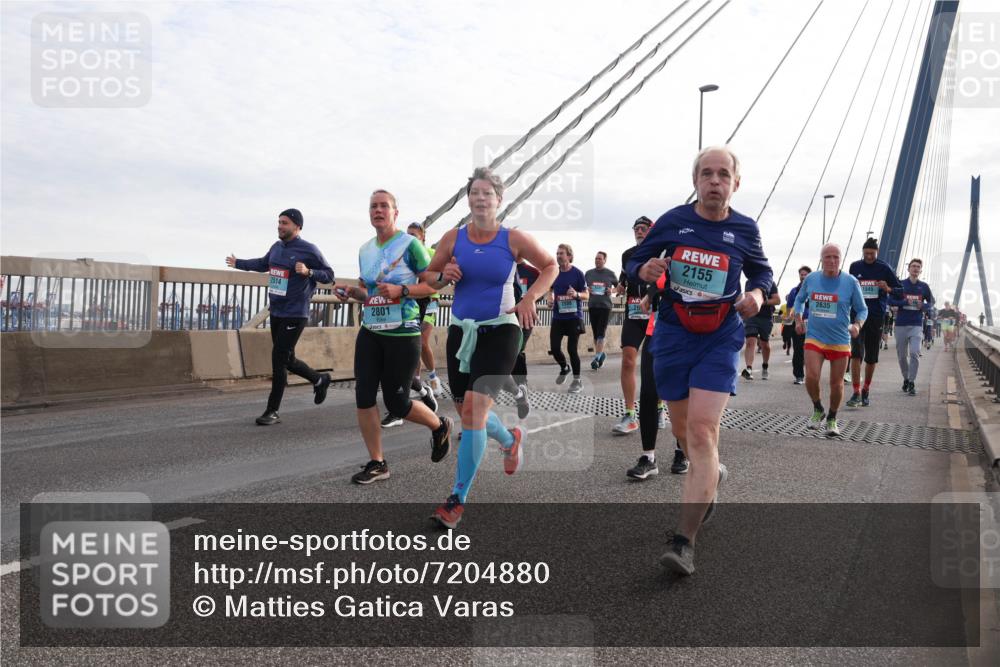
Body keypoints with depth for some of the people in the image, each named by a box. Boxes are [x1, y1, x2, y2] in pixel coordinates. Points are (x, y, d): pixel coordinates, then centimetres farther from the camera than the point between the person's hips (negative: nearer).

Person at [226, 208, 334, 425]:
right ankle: (319, 379, 38)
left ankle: (272, 411, 4)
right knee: (286, 359, 14)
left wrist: (308, 272, -25)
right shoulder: (277, 247, 8)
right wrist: (238, 263, 35)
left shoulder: (308, 250, -11)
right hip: (276, 313, 7)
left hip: (295, 315, -7)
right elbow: (263, 264, 28)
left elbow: (329, 275, -9)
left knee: (279, 359, -7)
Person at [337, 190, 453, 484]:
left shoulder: (410, 244, -8)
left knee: (397, 404, 0)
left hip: (403, 334, -6)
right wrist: (351, 292, 2)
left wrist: (401, 290, -22)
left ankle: (440, 427, 31)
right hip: (370, 331, 6)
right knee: (363, 397, -1)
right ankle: (377, 463, 14)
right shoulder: (365, 250, 11)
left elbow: (433, 284, -10)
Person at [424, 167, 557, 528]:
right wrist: (443, 275, -11)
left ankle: (458, 500, -5)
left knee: (474, 408, -15)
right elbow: (429, 275, 12)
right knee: (467, 410, 15)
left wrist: (529, 299, -9)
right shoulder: (453, 238, 1)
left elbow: (551, 266, 6)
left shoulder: (514, 239, -6)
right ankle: (511, 439, 48)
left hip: (500, 331, -5)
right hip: (461, 331, 5)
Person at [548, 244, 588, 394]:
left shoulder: (577, 273, -8)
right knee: (554, 348, 3)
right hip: (557, 316, 5)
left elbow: (587, 295, -4)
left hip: (574, 317, -4)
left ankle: (577, 380, 11)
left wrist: (576, 294, -24)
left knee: (572, 348, -5)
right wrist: (550, 298, -2)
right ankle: (564, 368, 33)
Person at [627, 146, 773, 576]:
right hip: (673, 335, 2)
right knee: (683, 430, 14)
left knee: (702, 431, -15)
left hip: (720, 339, -2)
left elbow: (761, 270, 17)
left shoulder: (744, 230, 0)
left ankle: (684, 541, -13)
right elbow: (635, 263, 7)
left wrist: (757, 293, -5)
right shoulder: (672, 222, -2)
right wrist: (644, 270, -17)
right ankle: (712, 475, 49)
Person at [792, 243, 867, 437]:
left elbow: (862, 309, 3)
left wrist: (857, 325, -17)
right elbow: (799, 299, 19)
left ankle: (832, 419, 29)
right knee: (811, 377, -15)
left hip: (840, 341, -1)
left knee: (836, 383, 6)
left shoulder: (851, 282, -6)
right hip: (814, 337, 1)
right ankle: (818, 410, 15)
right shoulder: (810, 279, 1)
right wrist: (798, 319, 5)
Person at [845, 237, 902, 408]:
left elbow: (900, 289, 5)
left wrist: (888, 289, -15)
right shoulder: (855, 267, 7)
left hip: (876, 316, 0)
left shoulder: (884, 268, 2)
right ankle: (856, 392, -13)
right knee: (856, 353, -14)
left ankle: (866, 390, 24)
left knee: (871, 357, 8)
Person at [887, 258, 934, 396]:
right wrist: (905, 302, -15)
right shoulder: (900, 284, 2)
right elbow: (890, 301, 0)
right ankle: (906, 379, 27)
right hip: (901, 324, 1)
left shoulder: (924, 286, 5)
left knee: (914, 353, -14)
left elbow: (931, 301, 16)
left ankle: (912, 383, -8)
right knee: (902, 355, 7)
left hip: (916, 325, -1)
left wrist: (923, 306, -6)